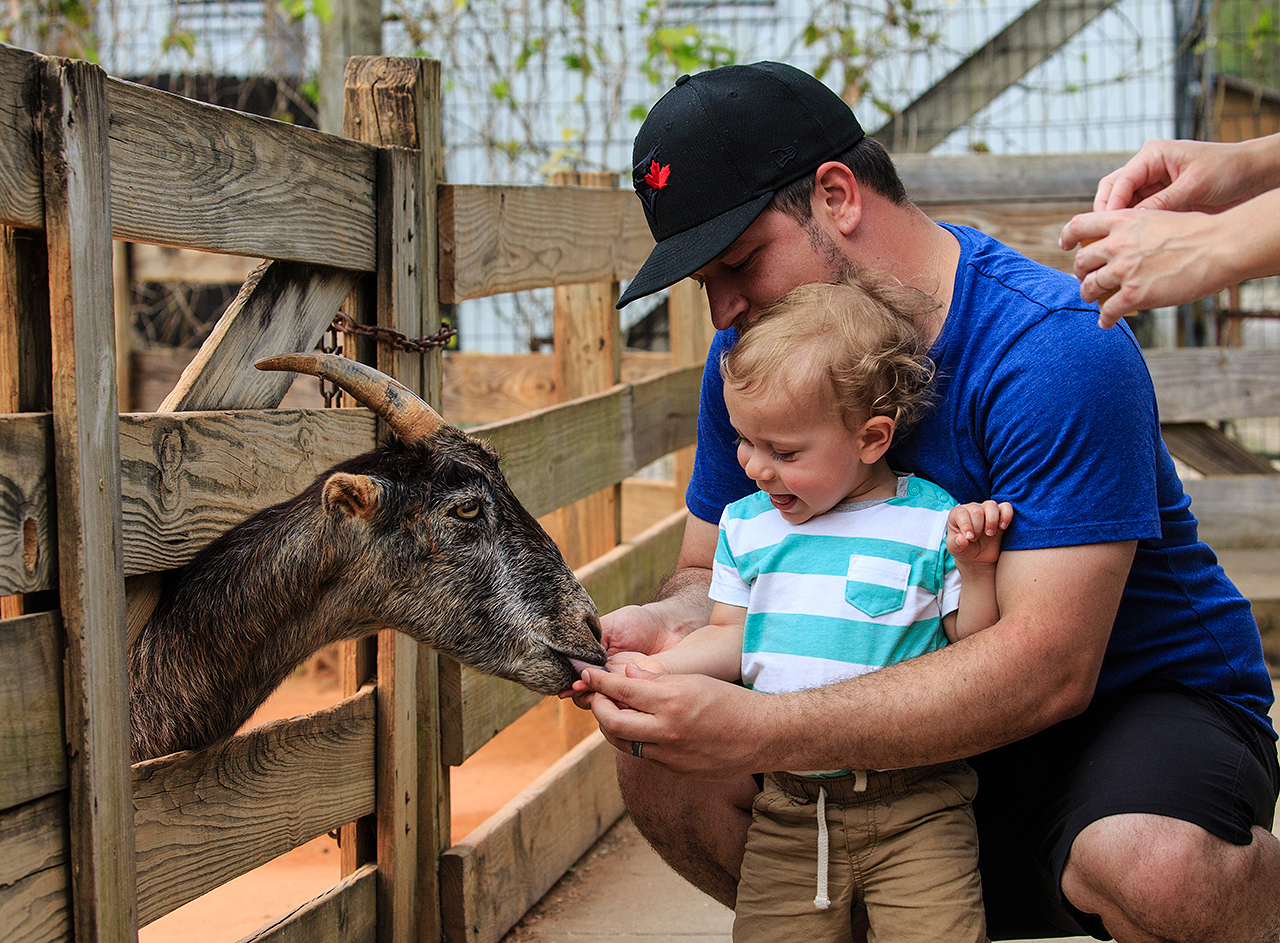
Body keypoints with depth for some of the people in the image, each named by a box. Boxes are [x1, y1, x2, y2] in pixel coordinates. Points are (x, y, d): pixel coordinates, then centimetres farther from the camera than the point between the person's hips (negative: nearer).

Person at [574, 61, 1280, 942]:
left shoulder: (1055, 346, -26)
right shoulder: (751, 354, -3)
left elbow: (1048, 668, -33)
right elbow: (715, 574, 4)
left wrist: (758, 730, -40)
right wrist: (666, 626, -23)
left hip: (1136, 697, -6)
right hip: (922, 713, 6)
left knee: (1152, 866, -38)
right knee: (662, 766, -13)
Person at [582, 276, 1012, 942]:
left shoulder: (932, 526, -5)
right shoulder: (745, 524, 9)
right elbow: (731, 639, 15)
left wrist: (976, 568, -18)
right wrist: (659, 666, -1)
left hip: (914, 811, -4)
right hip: (788, 810, 4)